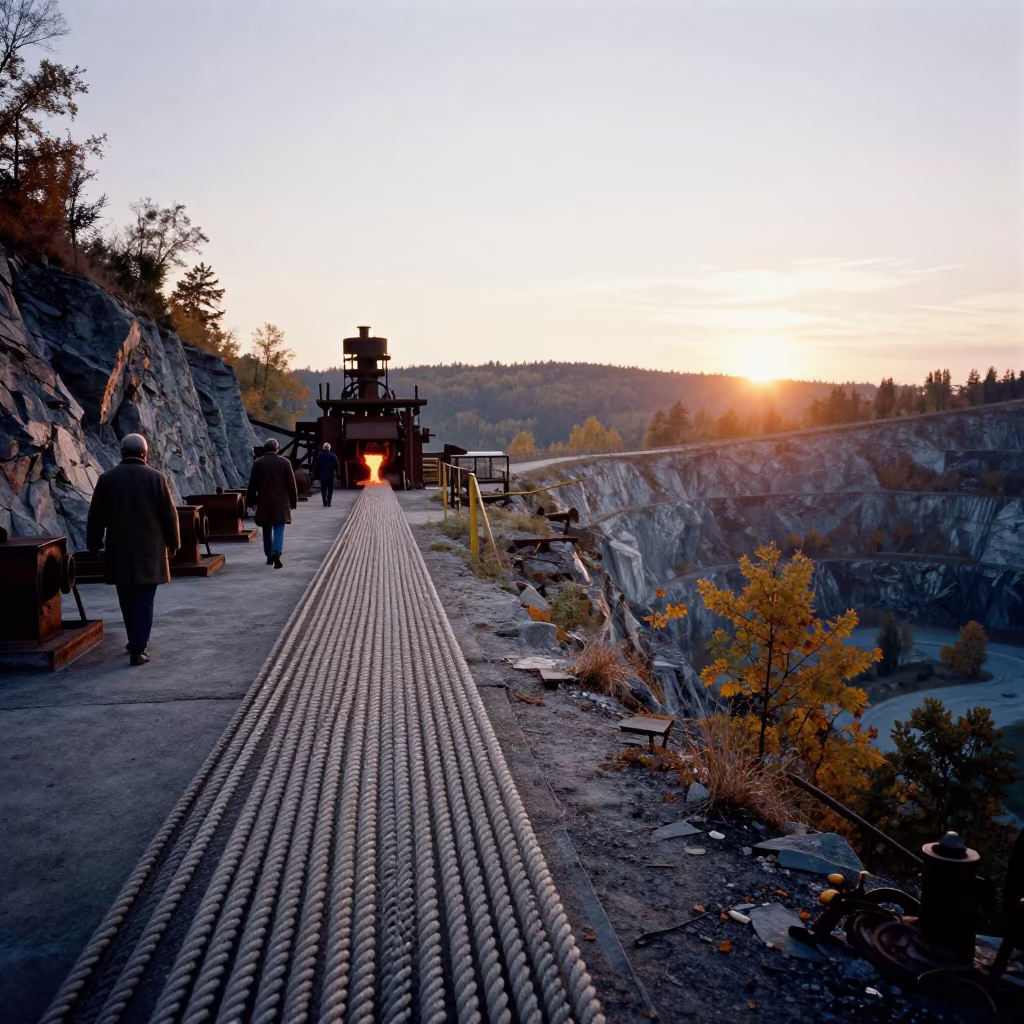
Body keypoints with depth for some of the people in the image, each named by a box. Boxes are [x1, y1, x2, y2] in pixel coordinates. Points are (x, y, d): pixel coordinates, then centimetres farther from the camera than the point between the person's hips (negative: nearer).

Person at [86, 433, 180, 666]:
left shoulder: (107, 478, 0)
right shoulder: (156, 477, -6)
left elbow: (96, 516, 3)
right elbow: (169, 514, -4)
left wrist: (94, 544, 13)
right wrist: (172, 542, 7)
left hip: (119, 551, 2)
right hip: (149, 550, -2)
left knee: (127, 601, 16)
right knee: (143, 601, 2)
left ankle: (136, 642, 28)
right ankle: (138, 649, -4)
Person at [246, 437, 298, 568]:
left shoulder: (258, 463, 0)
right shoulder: (285, 462, -3)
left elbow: (252, 485, 2)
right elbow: (291, 484, 0)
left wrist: (251, 501, 10)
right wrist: (293, 501, 8)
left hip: (264, 502, 1)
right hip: (281, 502, -1)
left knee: (267, 530, 13)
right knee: (279, 529, -2)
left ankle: (269, 556, 20)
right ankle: (276, 554, -21)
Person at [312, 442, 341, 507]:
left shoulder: (319, 455, -3)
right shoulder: (333, 455, -4)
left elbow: (316, 465, -3)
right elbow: (337, 465, -4)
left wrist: (315, 473, 3)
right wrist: (337, 472, 10)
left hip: (322, 475, 0)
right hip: (330, 475, 0)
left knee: (323, 489, 8)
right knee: (330, 489, 6)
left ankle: (325, 503, 0)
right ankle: (328, 503, -1)